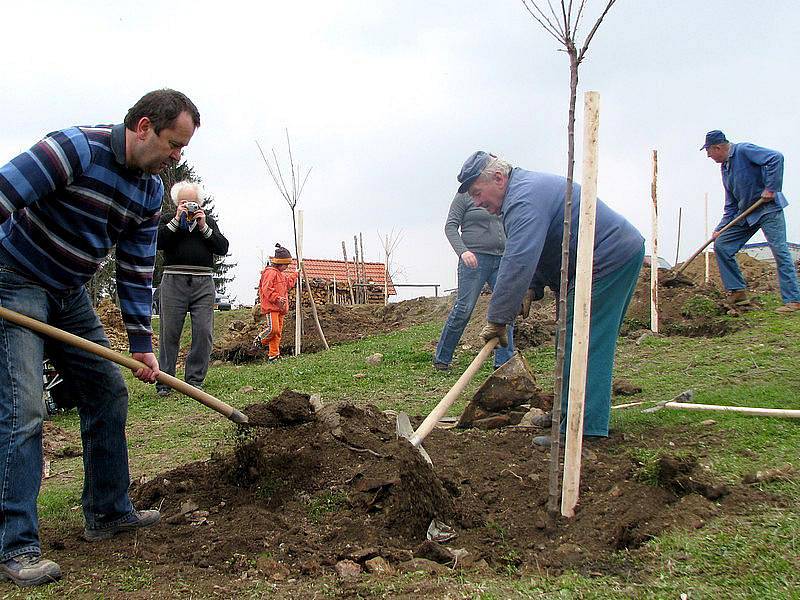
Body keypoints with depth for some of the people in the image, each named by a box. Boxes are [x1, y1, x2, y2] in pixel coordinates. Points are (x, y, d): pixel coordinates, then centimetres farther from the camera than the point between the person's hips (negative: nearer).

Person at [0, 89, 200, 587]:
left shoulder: (151, 190, 1)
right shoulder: (76, 149, -23)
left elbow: (137, 271, 5)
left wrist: (141, 343, 1)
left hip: (70, 294, 8)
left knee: (109, 393, 8)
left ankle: (108, 512, 21)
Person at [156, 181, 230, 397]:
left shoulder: (209, 221, 20)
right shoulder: (167, 220, 15)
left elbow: (223, 248, 8)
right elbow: (158, 241, -4)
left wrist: (203, 227, 1)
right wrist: (177, 220, -5)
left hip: (203, 283, 2)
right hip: (174, 281, -1)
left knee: (204, 332, -5)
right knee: (169, 332, -4)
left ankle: (194, 381, 3)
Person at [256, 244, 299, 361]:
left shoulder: (281, 274, 23)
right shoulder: (270, 273, -10)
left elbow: (288, 283, 44)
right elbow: (266, 289, -20)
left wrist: (294, 275, 45)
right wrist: (277, 298, -27)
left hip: (280, 308, 10)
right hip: (270, 307, -10)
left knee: (278, 332, 6)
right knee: (273, 328, -21)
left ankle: (273, 355, 8)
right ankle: (259, 339, 6)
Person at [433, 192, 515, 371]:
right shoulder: (464, 196, 2)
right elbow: (450, 227, -4)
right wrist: (462, 251, -18)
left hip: (501, 260, 6)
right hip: (474, 258, -6)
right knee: (463, 309, -8)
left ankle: (504, 362, 3)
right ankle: (441, 358, 5)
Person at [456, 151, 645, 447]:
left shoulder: (524, 199, -21)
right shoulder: (526, 187, 15)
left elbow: (518, 264, -30)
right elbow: (535, 254, 21)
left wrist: (497, 320, -26)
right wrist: (532, 290, 5)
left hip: (609, 259, -11)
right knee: (595, 341, 16)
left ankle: (581, 431, -10)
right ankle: (567, 412, 26)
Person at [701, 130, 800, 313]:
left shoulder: (743, 150, -13)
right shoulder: (725, 167, 13)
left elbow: (776, 158, -26)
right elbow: (731, 205, 15)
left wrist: (771, 188, -25)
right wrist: (721, 228, 7)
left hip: (768, 209, -9)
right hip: (745, 214, 9)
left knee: (780, 250, -10)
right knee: (721, 245, 3)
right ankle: (738, 291, 7)